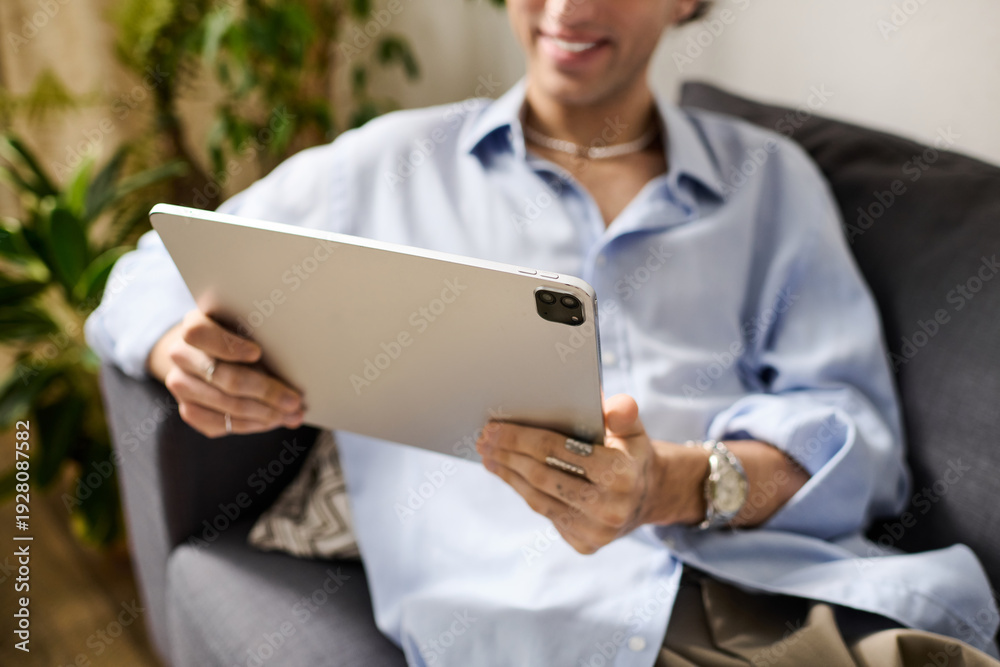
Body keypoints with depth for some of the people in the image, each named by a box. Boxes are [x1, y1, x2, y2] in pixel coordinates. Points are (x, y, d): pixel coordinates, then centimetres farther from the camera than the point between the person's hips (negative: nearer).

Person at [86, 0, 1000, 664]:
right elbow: (156, 275, 24)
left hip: (788, 581, 3)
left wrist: (682, 485, -14)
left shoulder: (771, 178, 20)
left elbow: (855, 427, 9)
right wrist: (185, 351, -3)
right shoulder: (388, 166, 18)